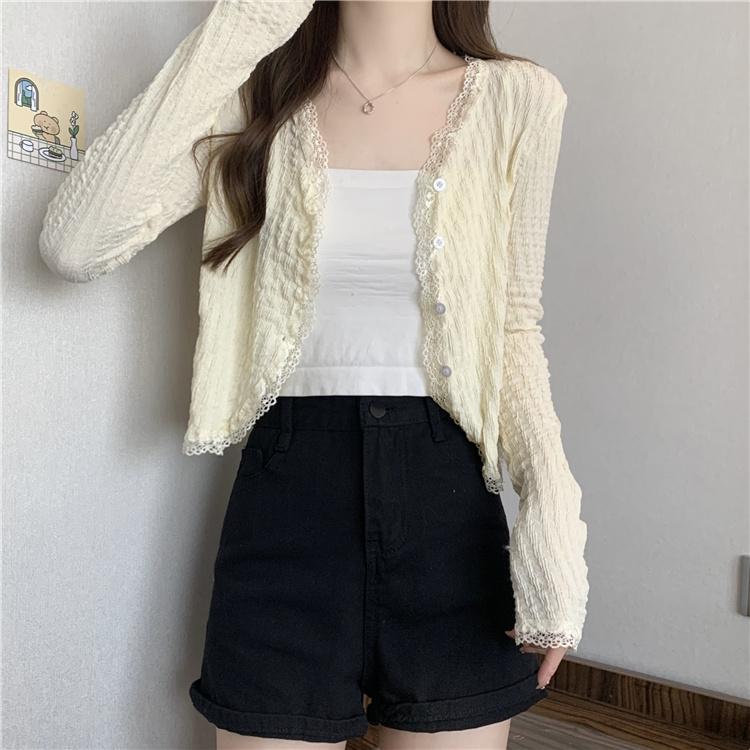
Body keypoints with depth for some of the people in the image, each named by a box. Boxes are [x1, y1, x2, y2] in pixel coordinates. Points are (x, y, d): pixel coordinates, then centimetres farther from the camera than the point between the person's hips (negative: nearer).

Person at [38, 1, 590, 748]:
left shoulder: (518, 97, 2)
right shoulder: (258, 95, 2)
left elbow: (513, 324, 6)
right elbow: (74, 245, -12)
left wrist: (551, 497, -8)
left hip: (445, 497, 1)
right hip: (287, 491, 0)